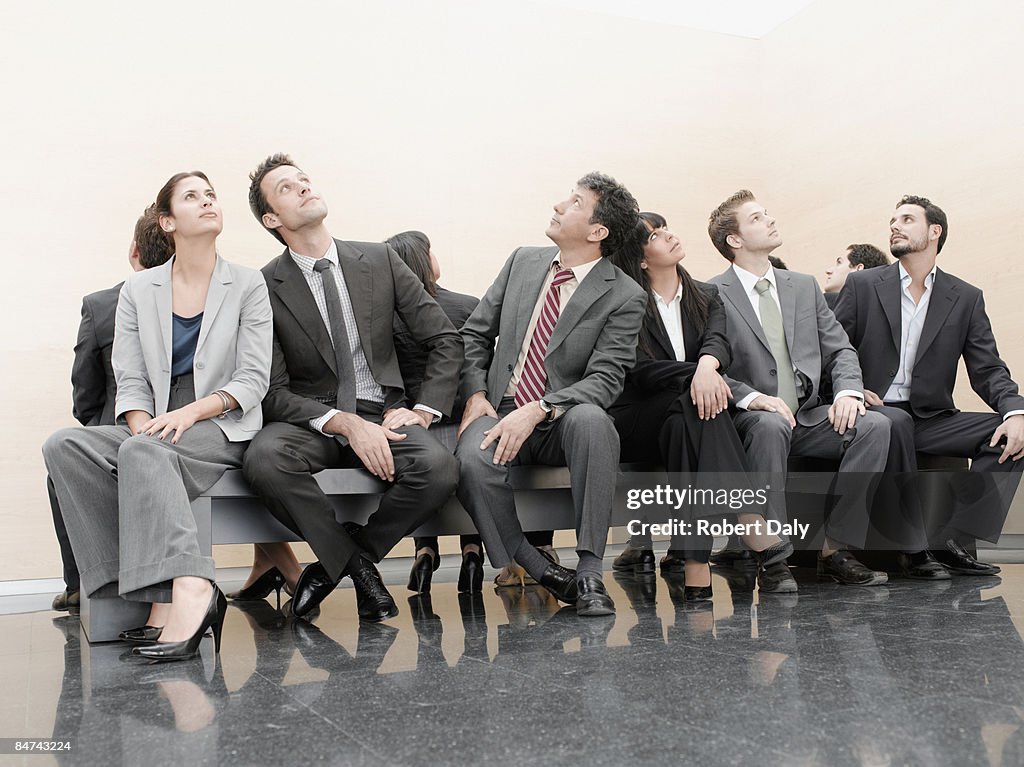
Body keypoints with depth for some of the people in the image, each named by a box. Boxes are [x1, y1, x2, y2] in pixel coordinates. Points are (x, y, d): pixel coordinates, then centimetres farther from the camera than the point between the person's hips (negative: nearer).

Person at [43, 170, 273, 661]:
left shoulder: (247, 286, 5)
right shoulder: (138, 292, 13)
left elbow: (253, 379, -2)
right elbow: (130, 381, 7)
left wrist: (189, 413, -17)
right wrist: (142, 425, -15)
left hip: (222, 429, -4)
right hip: (154, 432, 4)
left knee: (144, 453, -34)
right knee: (64, 446, -24)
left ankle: (186, 591, -44)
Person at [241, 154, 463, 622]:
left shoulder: (380, 260, 6)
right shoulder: (264, 288, -1)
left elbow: (446, 340, 8)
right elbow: (273, 391, -6)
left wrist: (423, 410, -5)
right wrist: (344, 423, -20)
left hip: (383, 413, 2)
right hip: (311, 420, -1)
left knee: (438, 469, -30)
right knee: (264, 460, -35)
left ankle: (333, 563, -6)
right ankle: (355, 563, -10)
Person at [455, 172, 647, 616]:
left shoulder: (624, 297, -4)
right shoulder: (522, 262, 11)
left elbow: (604, 380, -12)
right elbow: (474, 334, 15)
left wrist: (537, 411, -25)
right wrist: (475, 396, -2)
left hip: (562, 424, -3)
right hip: (498, 413, 3)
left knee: (591, 419, -38)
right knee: (473, 461, -31)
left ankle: (589, 571, -29)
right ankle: (536, 569, -11)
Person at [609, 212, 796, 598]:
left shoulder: (706, 297, 14)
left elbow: (717, 341, -8)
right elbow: (641, 370, -13)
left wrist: (707, 366, -33)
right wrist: (693, 374, -32)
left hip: (683, 418, 3)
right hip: (633, 419, -3)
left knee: (695, 411, -34)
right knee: (692, 405, -34)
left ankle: (693, 558, -41)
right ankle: (754, 528, -44)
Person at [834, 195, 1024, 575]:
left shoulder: (966, 298, 10)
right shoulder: (862, 285, 6)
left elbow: (988, 370, 5)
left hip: (931, 421, 3)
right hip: (875, 414, -3)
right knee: (895, 423, -37)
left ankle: (954, 541, -20)